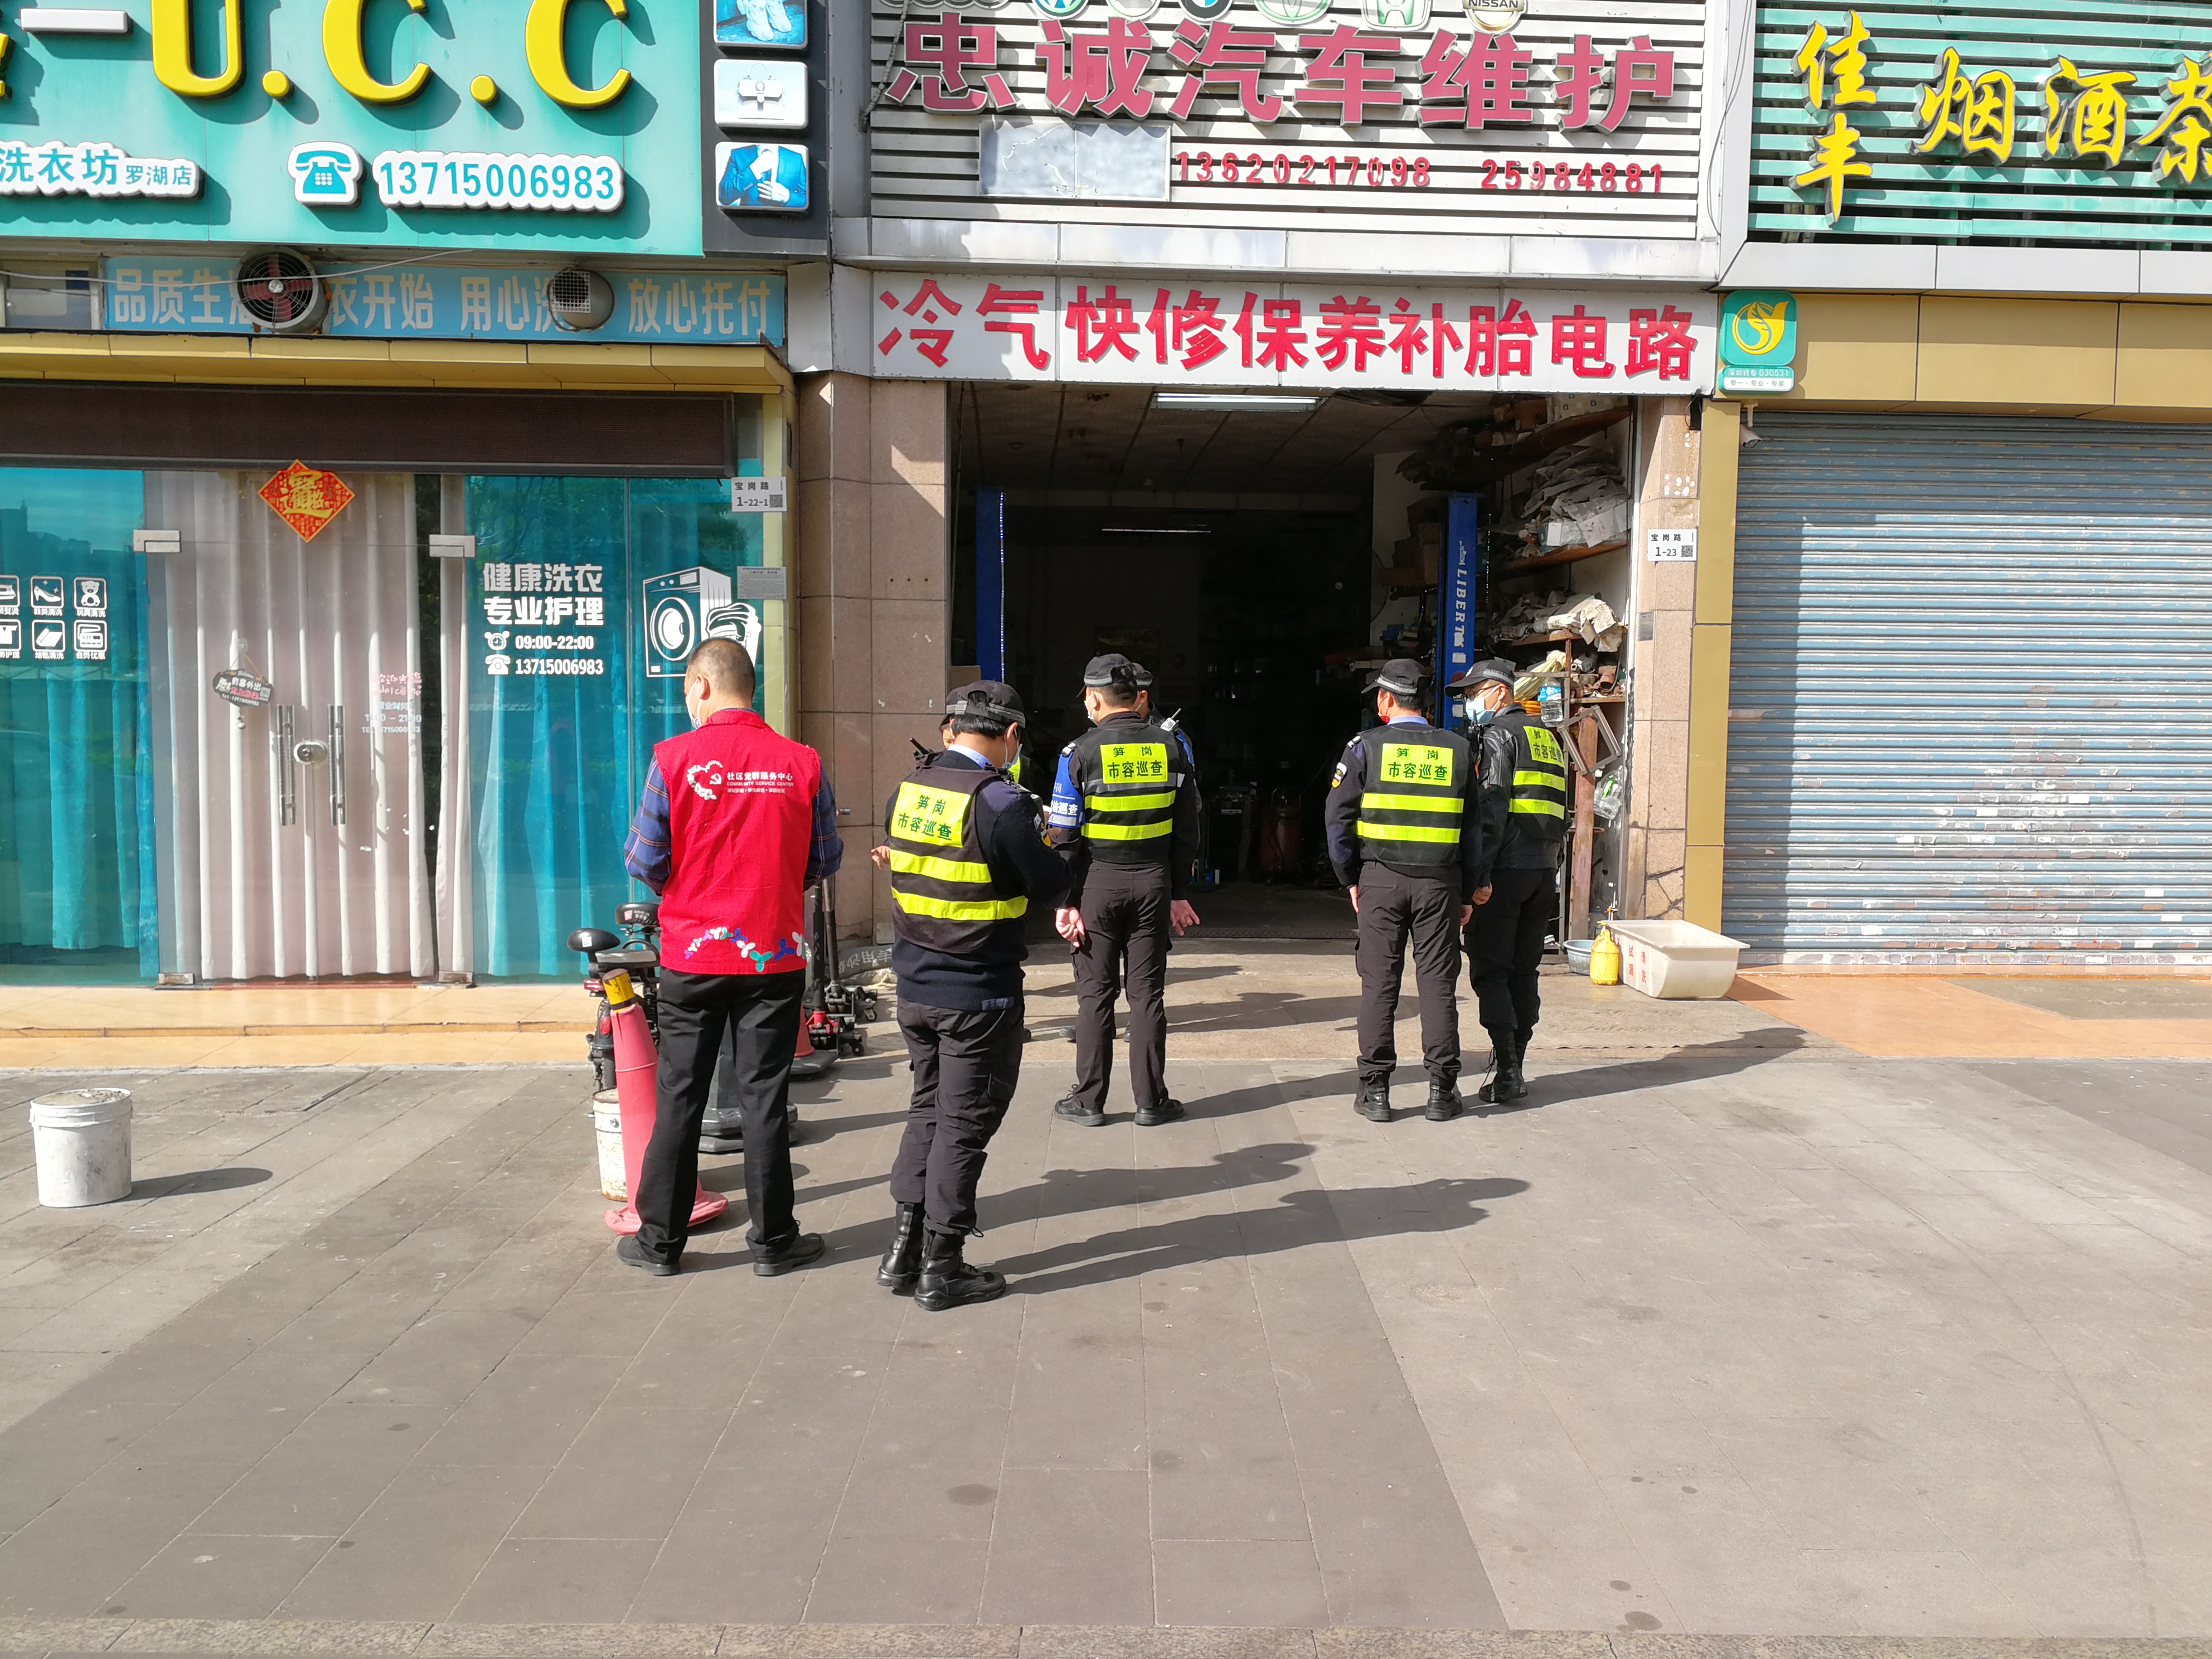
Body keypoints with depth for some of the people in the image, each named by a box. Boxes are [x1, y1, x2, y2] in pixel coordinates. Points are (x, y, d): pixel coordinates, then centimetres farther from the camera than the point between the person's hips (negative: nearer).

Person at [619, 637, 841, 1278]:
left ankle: (660, 1239, 22)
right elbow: (825, 862, 2)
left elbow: (644, 862, -7)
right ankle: (773, 1240, 18)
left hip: (691, 955, -1)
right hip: (776, 956, 1)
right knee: (765, 1097, 9)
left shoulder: (674, 758, -10)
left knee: (679, 1098, 11)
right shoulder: (801, 762, -6)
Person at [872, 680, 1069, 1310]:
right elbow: (1051, 887, -12)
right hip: (979, 997, -6)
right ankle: (941, 1268, 15)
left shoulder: (904, 792, 1)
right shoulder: (999, 803, -20)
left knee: (928, 1109, 20)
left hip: (914, 990, 6)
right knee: (964, 1125, 6)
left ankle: (903, 1248, 23)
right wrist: (1039, 846, 6)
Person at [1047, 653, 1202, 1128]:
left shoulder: (1081, 753, -8)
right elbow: (1187, 827, 5)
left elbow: (1065, 836, -8)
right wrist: (1180, 893, 12)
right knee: (1148, 993, 8)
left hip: (1098, 883, -2)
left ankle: (1089, 1101, 12)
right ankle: (1151, 1101, 13)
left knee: (1095, 994, 6)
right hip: (1153, 883, 3)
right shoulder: (1170, 747, 2)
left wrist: (1066, 901, -3)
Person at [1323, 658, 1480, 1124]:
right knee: (1438, 983, 6)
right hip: (1439, 881, 1)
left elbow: (1338, 816, -4)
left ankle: (1375, 1091, 7)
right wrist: (1468, 891, 12)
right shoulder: (1458, 749, 4)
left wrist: (1350, 878, 6)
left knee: (1379, 985, 4)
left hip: (1381, 880, -1)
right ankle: (1442, 1091, 10)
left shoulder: (1366, 746, -2)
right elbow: (1472, 826, 6)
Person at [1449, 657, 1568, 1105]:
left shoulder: (1499, 734, -6)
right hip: (1544, 870, 8)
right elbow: (1556, 811, 19)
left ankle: (1506, 1072, -8)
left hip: (1506, 869, -8)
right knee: (1524, 972, 11)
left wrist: (1480, 875, -18)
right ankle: (1515, 1069, 13)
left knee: (1490, 972, -3)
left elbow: (1492, 809, -16)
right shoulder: (1547, 737, 20)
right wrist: (1549, 866, 20)